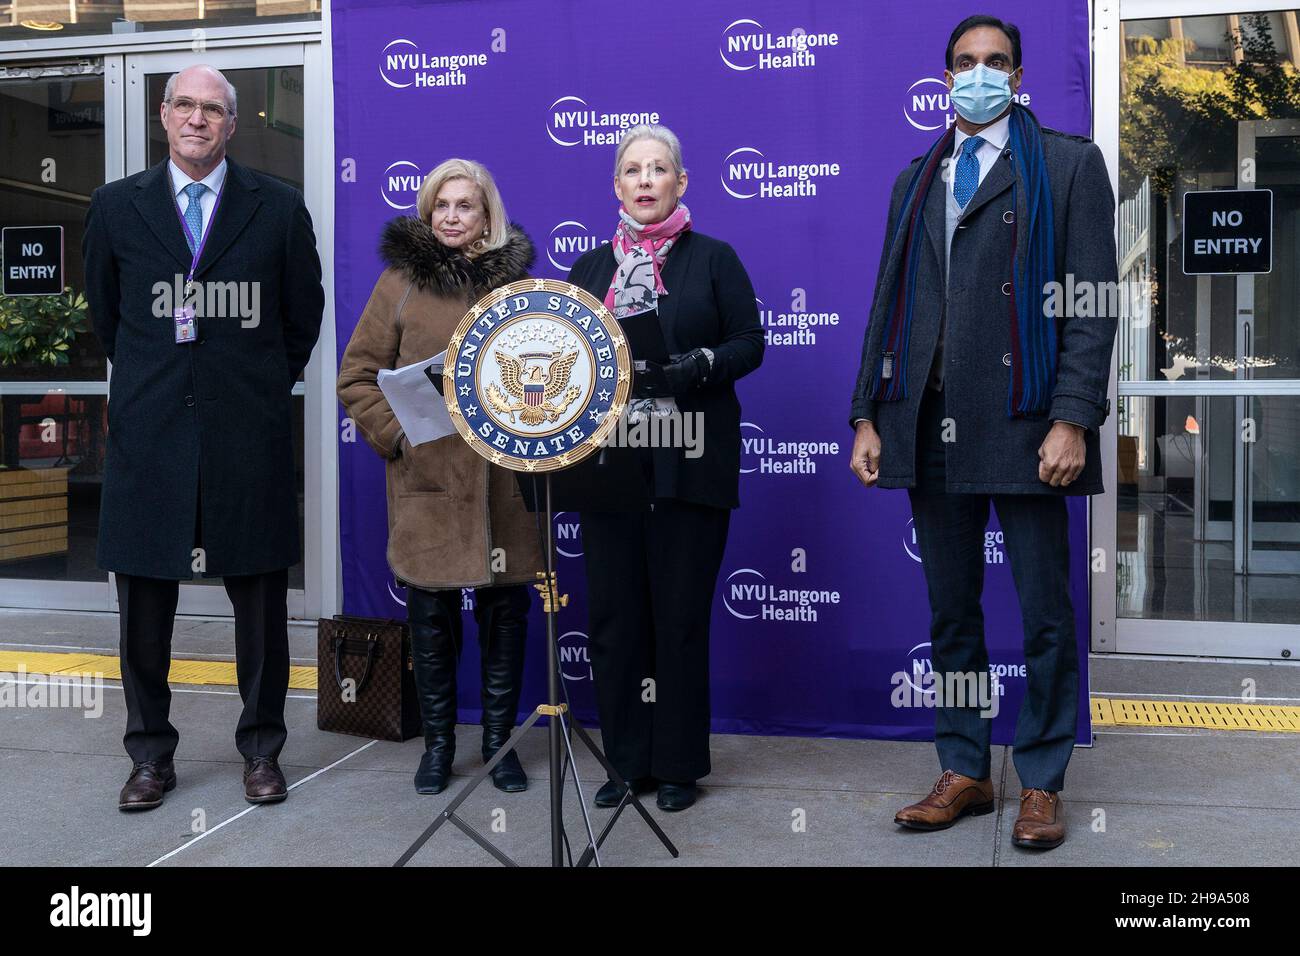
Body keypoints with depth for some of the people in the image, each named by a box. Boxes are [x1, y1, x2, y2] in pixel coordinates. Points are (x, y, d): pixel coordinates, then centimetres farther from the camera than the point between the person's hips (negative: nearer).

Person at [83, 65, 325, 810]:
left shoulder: (278, 208, 2)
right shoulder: (117, 207, 6)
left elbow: (304, 313, 12)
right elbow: (105, 313, 17)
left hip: (249, 434, -1)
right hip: (150, 433, 1)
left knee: (261, 602, 7)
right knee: (144, 602, 7)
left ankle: (262, 748, 22)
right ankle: (151, 754, 21)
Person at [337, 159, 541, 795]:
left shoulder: (514, 280, 10)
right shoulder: (401, 281, 5)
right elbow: (357, 375, 5)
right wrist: (393, 436, -6)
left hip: (506, 476, 2)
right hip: (428, 476, -2)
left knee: (506, 611, 7)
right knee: (431, 613, 4)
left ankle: (499, 737, 22)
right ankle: (437, 741, 20)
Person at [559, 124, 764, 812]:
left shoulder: (713, 259, 7)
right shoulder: (591, 267, 17)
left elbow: (749, 342, 1)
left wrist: (699, 365, -17)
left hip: (688, 463, -3)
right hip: (607, 463, 3)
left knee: (680, 613, 0)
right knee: (612, 613, 4)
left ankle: (679, 763, 13)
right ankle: (627, 760, 17)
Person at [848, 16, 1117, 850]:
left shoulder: (1070, 165, 5)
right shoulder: (917, 182, 18)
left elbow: (1093, 304, -4)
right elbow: (889, 304, 15)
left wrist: (1072, 419, -13)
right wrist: (868, 417, 7)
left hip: (1022, 426, -4)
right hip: (932, 427, 4)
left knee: (1046, 616, 2)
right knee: (951, 612, 10)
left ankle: (1042, 783, 15)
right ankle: (964, 772, 21)